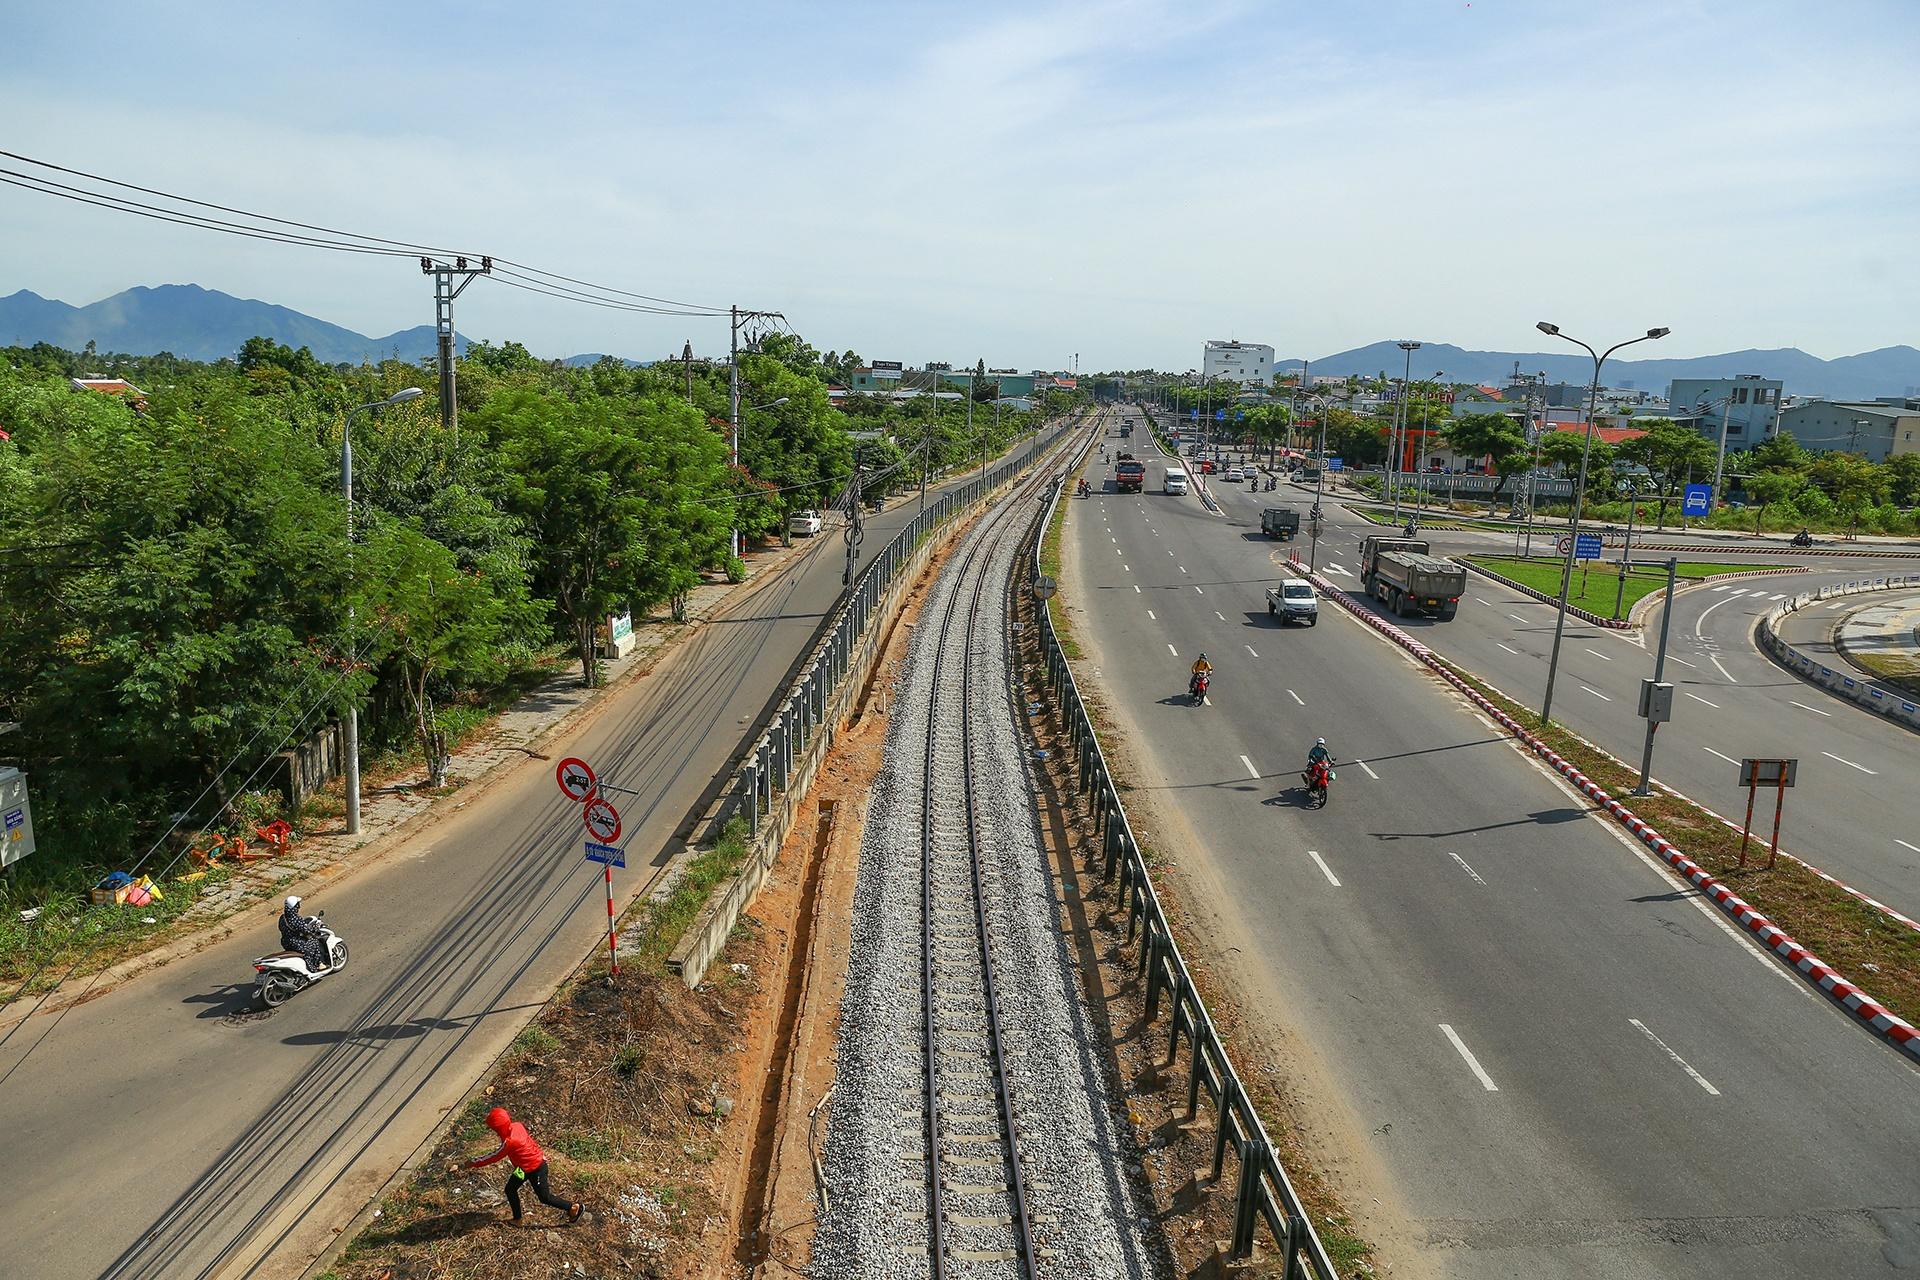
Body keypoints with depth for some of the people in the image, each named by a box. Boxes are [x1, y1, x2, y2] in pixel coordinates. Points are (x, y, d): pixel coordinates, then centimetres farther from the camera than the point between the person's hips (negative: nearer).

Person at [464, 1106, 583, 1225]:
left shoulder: (509, 1142, -33)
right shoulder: (516, 1125, -10)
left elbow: (494, 1157, -22)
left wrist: (474, 1163, -11)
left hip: (535, 1168, -9)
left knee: (545, 1197, 5)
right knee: (510, 1189, 15)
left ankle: (574, 1207, 19)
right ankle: (517, 1218, 32)